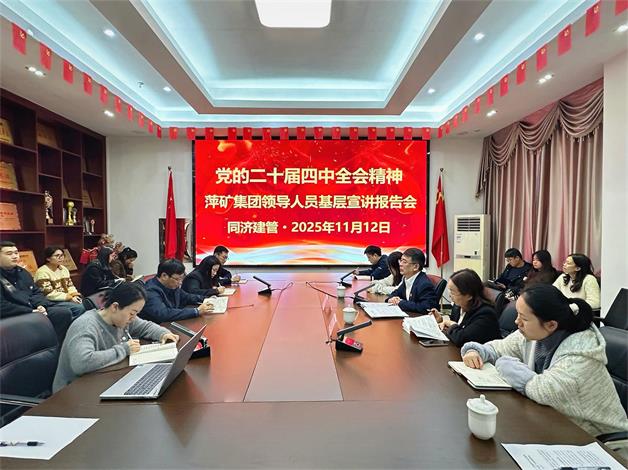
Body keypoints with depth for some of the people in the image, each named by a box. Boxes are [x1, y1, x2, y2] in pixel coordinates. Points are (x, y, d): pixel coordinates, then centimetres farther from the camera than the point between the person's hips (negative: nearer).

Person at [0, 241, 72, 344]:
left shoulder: (22, 272, 18)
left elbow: (36, 292, 18)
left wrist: (41, 305, -4)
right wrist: (31, 312, -18)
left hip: (34, 310, 7)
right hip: (14, 317, -7)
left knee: (65, 312, -12)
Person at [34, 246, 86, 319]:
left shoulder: (64, 269, 13)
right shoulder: (42, 272, -11)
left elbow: (70, 286, 15)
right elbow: (48, 294, -17)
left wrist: (74, 295, -7)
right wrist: (69, 297, -19)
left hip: (67, 299, 7)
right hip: (52, 302, -7)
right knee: (80, 308, -26)